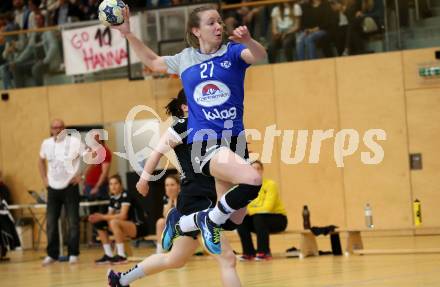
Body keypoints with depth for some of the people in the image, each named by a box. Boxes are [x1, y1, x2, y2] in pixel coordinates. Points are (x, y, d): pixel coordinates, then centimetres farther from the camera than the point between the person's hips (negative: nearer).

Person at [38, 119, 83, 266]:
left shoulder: (74, 142, -9)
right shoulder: (46, 143, 5)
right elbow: (41, 161, 23)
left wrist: (81, 175, -10)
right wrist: (44, 178, 13)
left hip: (70, 187, -4)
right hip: (53, 187, 4)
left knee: (73, 222, 0)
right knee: (50, 222, 4)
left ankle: (73, 254, 8)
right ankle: (52, 254, 14)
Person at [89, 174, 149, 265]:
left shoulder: (125, 195, -15)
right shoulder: (113, 198, 7)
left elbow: (123, 216, -25)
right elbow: (110, 215, 7)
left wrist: (102, 217, -25)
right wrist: (99, 217, -14)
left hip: (139, 227, -9)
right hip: (127, 226, 9)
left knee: (114, 222, -33)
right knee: (100, 224, 2)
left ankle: (121, 256, -28)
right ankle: (108, 255, 2)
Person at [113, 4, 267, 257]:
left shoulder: (233, 52, 3)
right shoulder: (185, 59, 9)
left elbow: (260, 56, -19)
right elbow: (153, 61, 27)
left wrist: (248, 41, -41)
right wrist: (127, 33, 20)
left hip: (235, 139, 3)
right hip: (203, 141, -3)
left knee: (234, 215, 8)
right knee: (252, 180, -30)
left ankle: (180, 223, 33)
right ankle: (211, 220, -9)